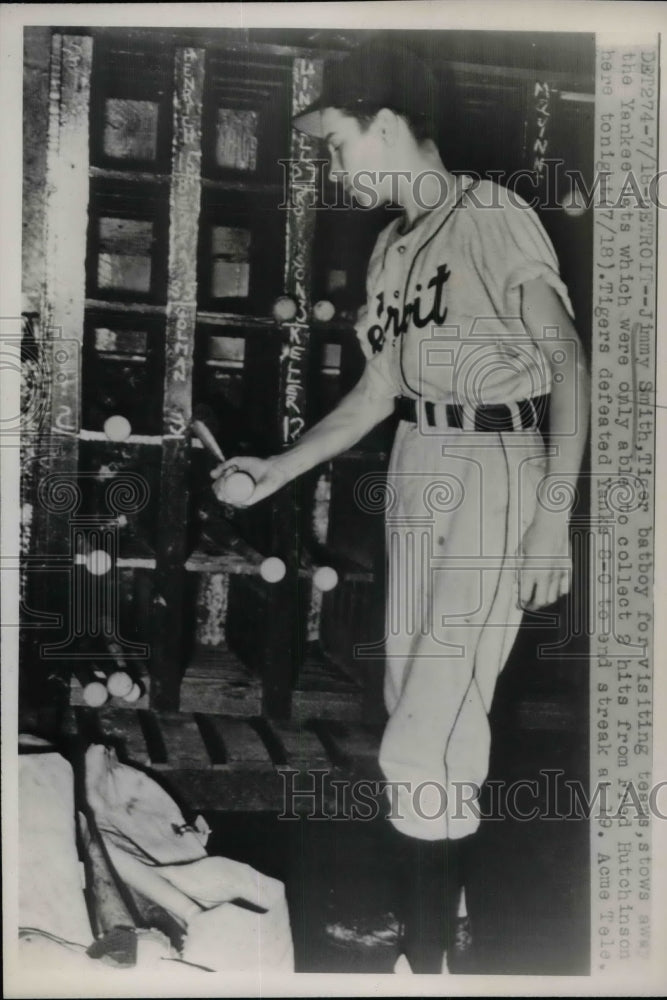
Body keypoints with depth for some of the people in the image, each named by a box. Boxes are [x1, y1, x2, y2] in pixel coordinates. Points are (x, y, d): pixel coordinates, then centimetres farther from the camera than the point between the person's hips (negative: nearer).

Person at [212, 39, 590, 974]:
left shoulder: (496, 216, -9)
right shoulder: (391, 247, 12)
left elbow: (569, 365, -10)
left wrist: (553, 516, -17)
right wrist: (282, 466, 12)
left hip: (499, 467, -7)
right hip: (416, 467, 7)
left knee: (441, 701, -7)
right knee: (412, 690, 10)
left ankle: (428, 948, 13)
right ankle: (423, 912, 27)